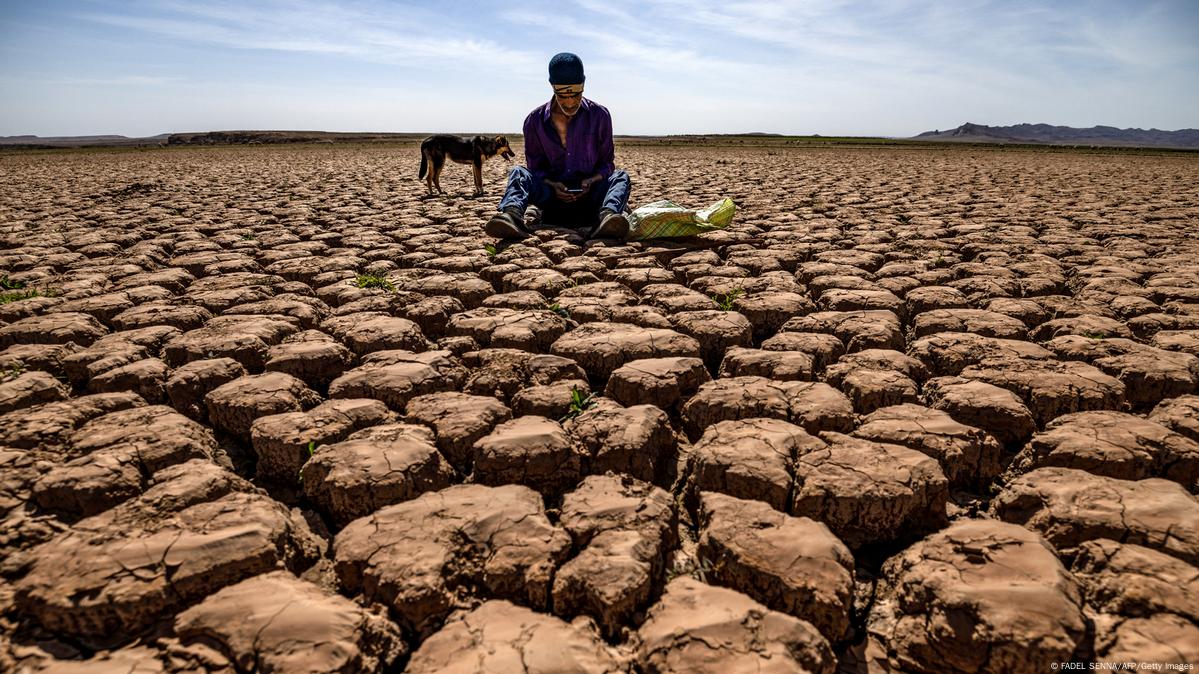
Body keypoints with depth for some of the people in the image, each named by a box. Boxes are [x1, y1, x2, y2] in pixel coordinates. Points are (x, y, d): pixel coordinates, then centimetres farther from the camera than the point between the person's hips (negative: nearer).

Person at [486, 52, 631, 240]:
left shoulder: (599, 115, 1)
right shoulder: (535, 120, 1)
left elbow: (607, 163, 6)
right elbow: (534, 167, 5)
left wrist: (591, 181, -17)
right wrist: (552, 185, -18)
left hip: (589, 195, 0)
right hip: (552, 195, 0)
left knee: (621, 177, -26)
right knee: (518, 173, -23)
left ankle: (607, 216, -59)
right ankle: (512, 214, -56)